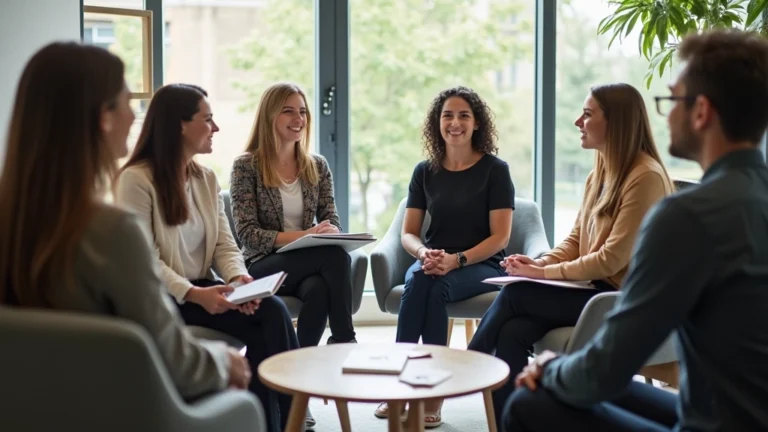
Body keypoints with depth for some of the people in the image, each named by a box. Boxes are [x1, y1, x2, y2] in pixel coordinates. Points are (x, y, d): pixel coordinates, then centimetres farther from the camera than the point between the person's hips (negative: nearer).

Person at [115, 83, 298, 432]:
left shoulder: (207, 178, 13)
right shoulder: (136, 180, -11)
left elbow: (224, 244, 6)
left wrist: (238, 278, -15)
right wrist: (194, 294, -29)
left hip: (204, 291, 7)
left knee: (274, 310, -23)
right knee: (265, 320, -25)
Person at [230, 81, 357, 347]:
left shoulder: (317, 166, 11)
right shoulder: (246, 167, -3)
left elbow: (332, 224, 8)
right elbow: (247, 234, -10)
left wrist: (330, 234, -18)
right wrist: (300, 236, -23)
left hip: (308, 262, 3)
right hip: (263, 267, -3)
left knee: (318, 289, -36)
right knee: (335, 256, -31)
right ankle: (344, 342, -21)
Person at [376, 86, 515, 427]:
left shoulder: (495, 170, -3)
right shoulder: (425, 171, 8)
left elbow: (500, 237, -8)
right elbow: (408, 233, 6)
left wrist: (456, 260, -23)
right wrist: (424, 253, -17)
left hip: (482, 265, -3)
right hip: (433, 263, 3)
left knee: (436, 285, -34)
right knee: (418, 279, -33)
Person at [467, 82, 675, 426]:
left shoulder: (645, 177, -16)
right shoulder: (598, 175, 12)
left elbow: (612, 258, -19)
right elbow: (574, 241, 15)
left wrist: (545, 273, -16)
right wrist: (539, 262, -5)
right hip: (593, 289, 8)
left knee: (514, 294, -18)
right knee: (512, 332, -18)